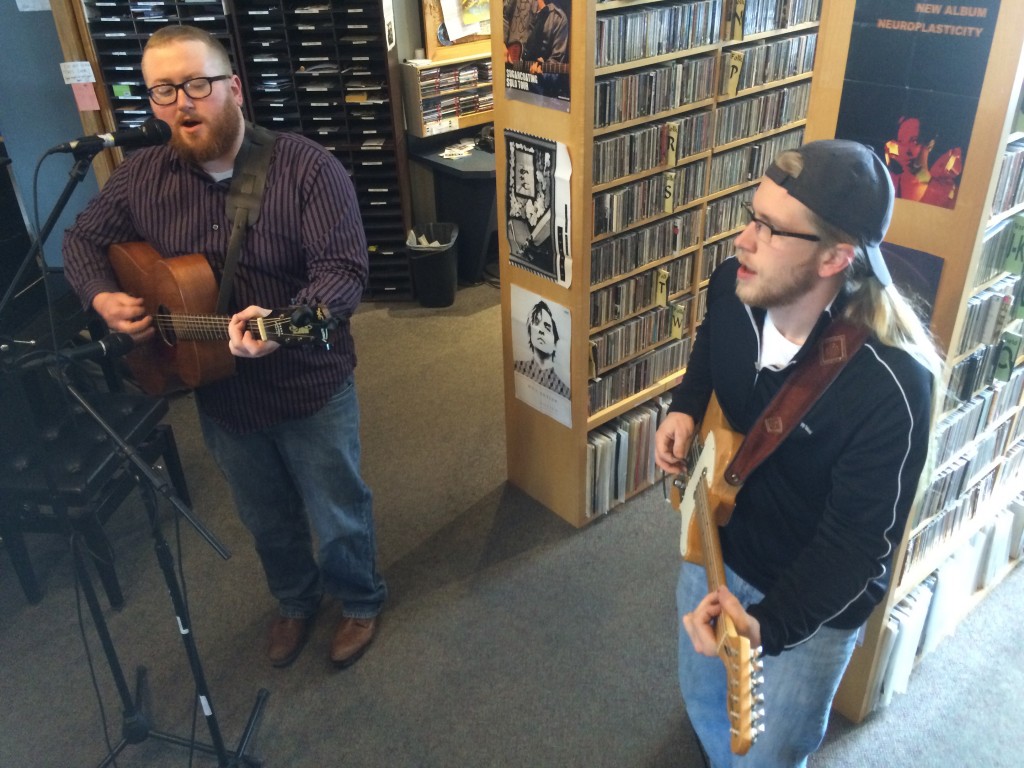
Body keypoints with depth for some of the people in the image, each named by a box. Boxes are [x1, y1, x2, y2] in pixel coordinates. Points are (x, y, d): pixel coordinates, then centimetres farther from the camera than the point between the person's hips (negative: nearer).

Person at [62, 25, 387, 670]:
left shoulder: (307, 167, -16)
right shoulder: (141, 178, -1)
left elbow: (344, 268, -24)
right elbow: (84, 239, 13)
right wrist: (103, 296, -7)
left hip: (311, 385, -4)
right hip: (220, 393, 4)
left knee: (338, 514, 14)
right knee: (266, 519, 23)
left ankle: (362, 601, 43)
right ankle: (295, 603, 51)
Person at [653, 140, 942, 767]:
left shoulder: (892, 385, -35)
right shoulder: (733, 287, -17)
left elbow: (856, 542, -27)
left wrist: (767, 624, -39)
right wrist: (685, 408, -8)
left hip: (811, 599, -5)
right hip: (716, 545, 6)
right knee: (703, 698, 29)